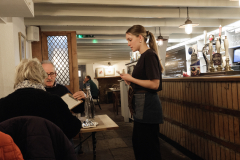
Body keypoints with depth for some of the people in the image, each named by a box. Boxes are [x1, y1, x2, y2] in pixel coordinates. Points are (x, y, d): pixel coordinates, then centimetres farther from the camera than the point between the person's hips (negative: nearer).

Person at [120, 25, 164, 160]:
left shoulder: (150, 55, -13)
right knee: (138, 143, 20)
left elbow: (154, 84, -20)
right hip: (141, 104, 10)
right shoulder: (143, 56, 14)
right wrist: (131, 82, 5)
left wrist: (132, 79, -15)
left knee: (149, 146, 3)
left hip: (148, 105, -10)